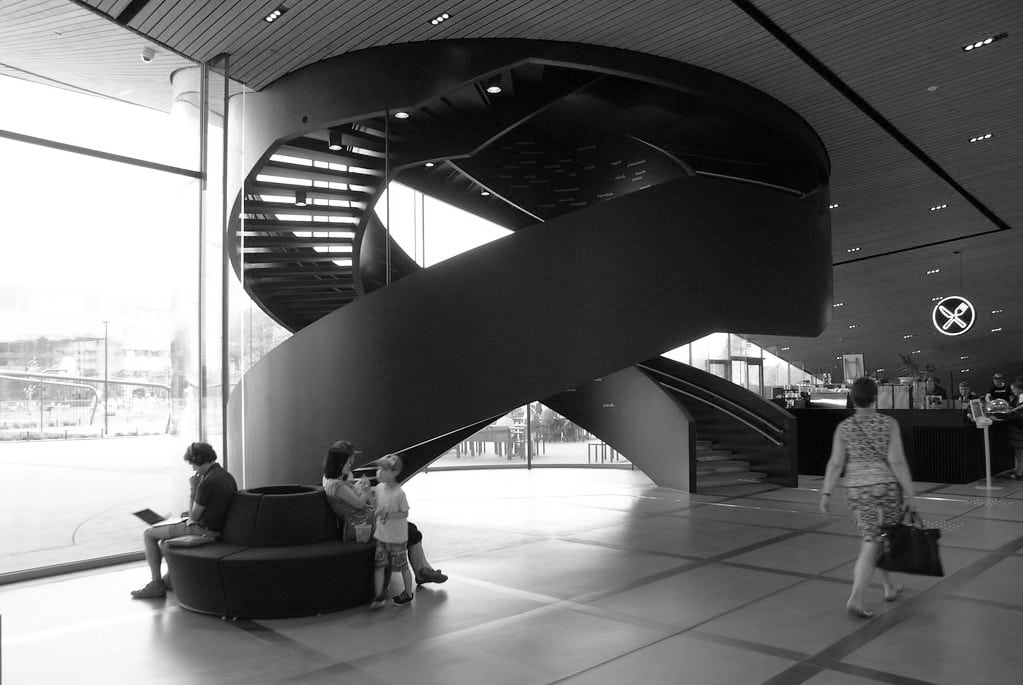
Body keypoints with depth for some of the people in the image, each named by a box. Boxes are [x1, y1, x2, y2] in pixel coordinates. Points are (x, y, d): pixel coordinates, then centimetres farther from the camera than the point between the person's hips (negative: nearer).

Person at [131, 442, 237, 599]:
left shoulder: (207, 482, -24)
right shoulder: (228, 477, 4)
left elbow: (193, 516, -15)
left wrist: (192, 488, -8)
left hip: (203, 530, -9)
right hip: (217, 528, 9)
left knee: (149, 534, 5)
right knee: (171, 526, 33)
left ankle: (156, 584, 7)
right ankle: (172, 577, 35)